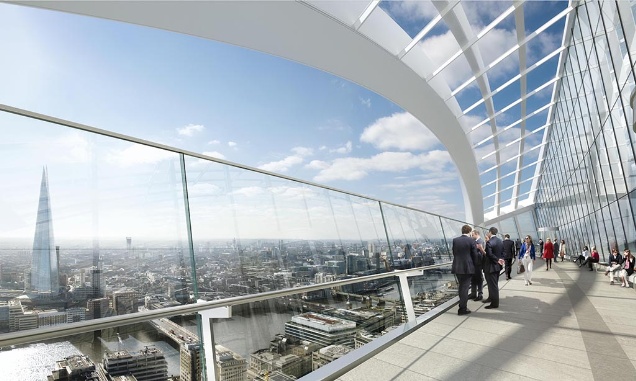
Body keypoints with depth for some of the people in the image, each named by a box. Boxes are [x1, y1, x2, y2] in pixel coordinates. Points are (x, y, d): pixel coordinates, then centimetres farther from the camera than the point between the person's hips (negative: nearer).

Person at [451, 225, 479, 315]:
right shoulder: (471, 240, -9)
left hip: (457, 267, 4)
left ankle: (462, 304, 31)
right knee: (465, 287, 2)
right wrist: (473, 264, 10)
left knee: (461, 286, 19)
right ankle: (463, 308, 5)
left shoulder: (455, 240, 0)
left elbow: (454, 253, 5)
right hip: (468, 267, -4)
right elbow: (474, 254, -5)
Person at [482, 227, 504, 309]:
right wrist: (500, 260, 8)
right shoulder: (500, 241, 6)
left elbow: (489, 254, -25)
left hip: (491, 266, -9)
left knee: (493, 285, -1)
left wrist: (497, 260, -13)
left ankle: (495, 303, 5)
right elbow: (502, 252, 10)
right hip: (498, 266, 9)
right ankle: (491, 298, 35)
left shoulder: (489, 242, -21)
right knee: (494, 284, 21)